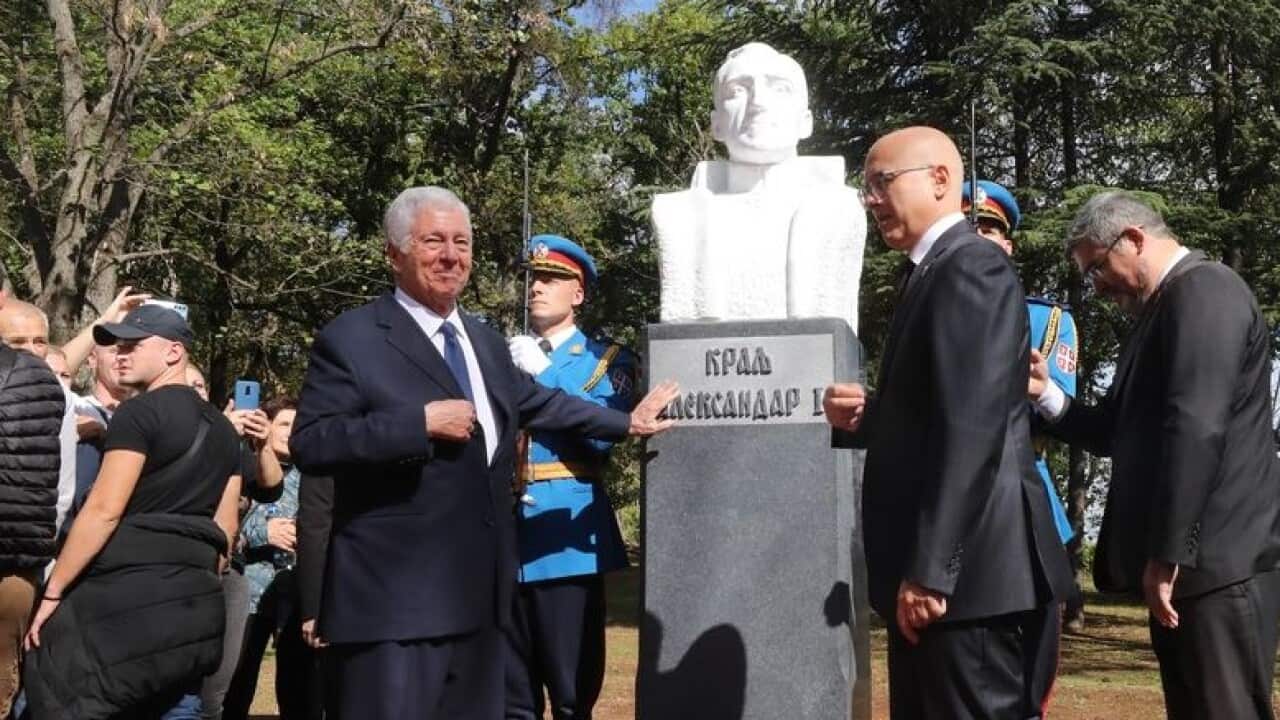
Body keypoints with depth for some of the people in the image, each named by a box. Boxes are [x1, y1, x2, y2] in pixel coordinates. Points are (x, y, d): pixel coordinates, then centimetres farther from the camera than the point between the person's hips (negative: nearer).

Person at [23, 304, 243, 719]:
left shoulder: (140, 413, -6)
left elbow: (103, 511, -12)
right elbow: (224, 527, 18)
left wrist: (52, 592, -8)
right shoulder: (220, 428, 18)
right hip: (196, 609, 8)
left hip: (129, 600, -8)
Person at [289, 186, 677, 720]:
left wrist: (627, 422, 34)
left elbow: (538, 402, 30)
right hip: (393, 598, -8)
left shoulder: (485, 341, 17)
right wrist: (421, 422, -21)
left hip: (478, 592, 8)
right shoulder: (351, 338, -8)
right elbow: (309, 444, -17)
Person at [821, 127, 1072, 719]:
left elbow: (970, 427, -22)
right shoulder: (935, 272, 18)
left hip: (966, 563, -10)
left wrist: (929, 570, -24)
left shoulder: (972, 269, -13)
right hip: (930, 566, 10)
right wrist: (864, 418, 4)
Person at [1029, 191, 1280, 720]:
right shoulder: (1162, 309, 20)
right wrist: (1046, 393, 6)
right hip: (1191, 564, 10)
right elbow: (1121, 433, 21)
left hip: (1217, 563, -10)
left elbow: (1197, 429, -21)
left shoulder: (1204, 290, -11)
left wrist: (1166, 555, -21)